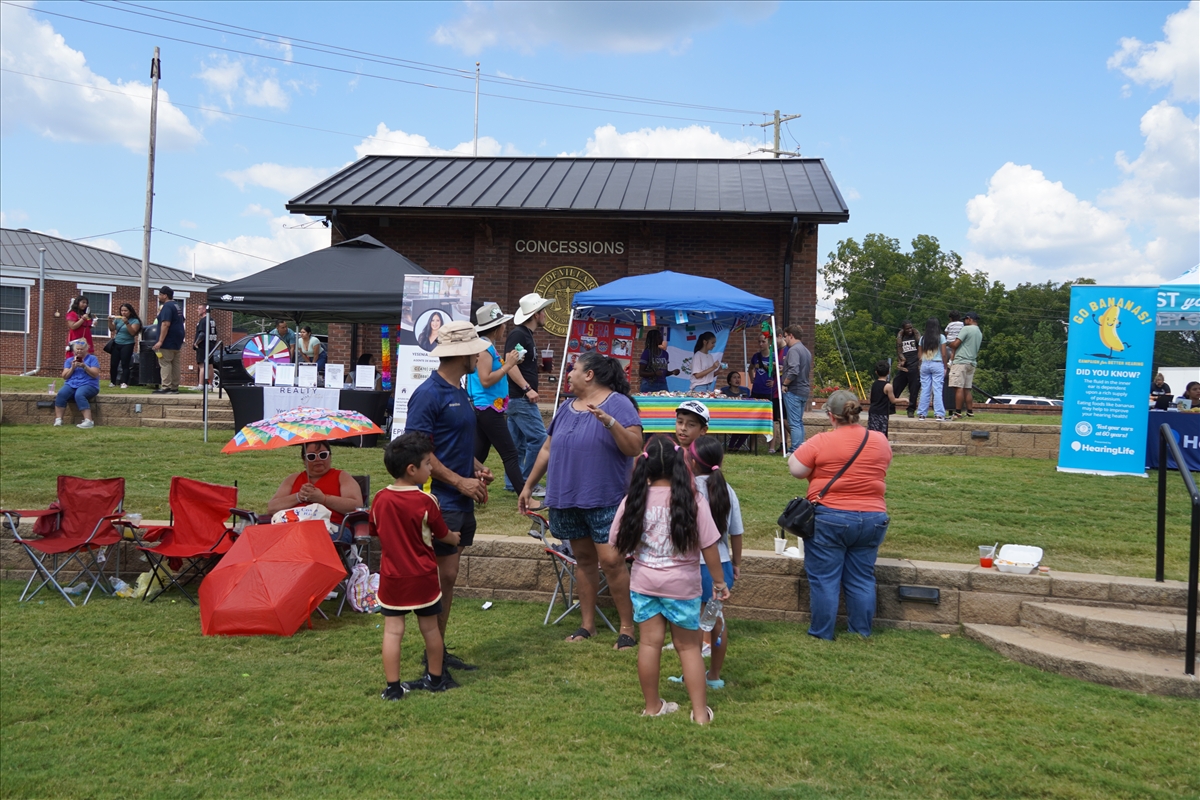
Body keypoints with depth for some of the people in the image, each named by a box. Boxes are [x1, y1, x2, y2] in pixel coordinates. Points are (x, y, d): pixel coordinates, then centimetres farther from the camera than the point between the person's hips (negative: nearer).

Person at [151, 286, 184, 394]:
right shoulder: (176, 306, 17)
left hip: (168, 341, -9)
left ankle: (165, 387, -11)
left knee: (165, 363, -8)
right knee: (175, 364, 9)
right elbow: (181, 322, 23)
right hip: (177, 341, 9)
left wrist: (160, 341, -24)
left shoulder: (167, 306, -13)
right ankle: (174, 387, 11)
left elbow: (166, 324, -22)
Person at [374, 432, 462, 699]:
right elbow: (442, 534, -1)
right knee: (430, 628, 13)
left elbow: (374, 531, 11)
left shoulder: (380, 499, -4)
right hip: (422, 577, -2)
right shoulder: (426, 502, -15)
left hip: (391, 577, 2)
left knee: (392, 631, 4)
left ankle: (392, 687, 5)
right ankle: (436, 678, 28)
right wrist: (455, 538, 21)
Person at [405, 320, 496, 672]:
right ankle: (433, 657, 8)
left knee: (448, 576, 13)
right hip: (441, 501, -9)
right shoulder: (429, 394, -15)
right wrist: (460, 481, -18)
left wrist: (478, 468, 7)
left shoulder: (459, 392, 14)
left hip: (461, 501, 9)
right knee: (443, 576, -3)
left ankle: (439, 651, 23)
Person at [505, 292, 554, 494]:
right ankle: (526, 484, -4)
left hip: (519, 399, 10)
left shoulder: (526, 335, 16)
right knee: (538, 438, -9)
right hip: (521, 399, -10)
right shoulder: (518, 334, -14)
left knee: (517, 443, 12)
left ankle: (512, 483, 17)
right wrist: (527, 389, -24)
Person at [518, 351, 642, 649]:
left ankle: (627, 628, 3)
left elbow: (634, 448, -17)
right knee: (584, 560, 13)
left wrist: (608, 421, -30)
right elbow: (547, 449, 19)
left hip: (604, 500, -6)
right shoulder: (566, 408, 13)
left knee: (611, 561, -9)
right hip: (567, 499, 6)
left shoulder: (618, 404, -7)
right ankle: (587, 625, 22)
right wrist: (528, 486, 20)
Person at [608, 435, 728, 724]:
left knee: (650, 642, 11)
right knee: (688, 646, 11)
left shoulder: (633, 501, -9)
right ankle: (700, 711, 14)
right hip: (683, 586, -1)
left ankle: (652, 706, 23)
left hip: (644, 584, 2)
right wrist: (719, 581, 2)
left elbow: (616, 546, -1)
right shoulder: (693, 502, -15)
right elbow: (709, 547, -11)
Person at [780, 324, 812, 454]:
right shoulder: (806, 351, 16)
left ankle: (795, 451, -5)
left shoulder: (793, 350, -14)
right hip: (804, 391, 9)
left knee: (794, 423, -6)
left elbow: (793, 371, -27)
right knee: (799, 422, 15)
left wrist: (784, 384, -15)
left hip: (793, 391, -9)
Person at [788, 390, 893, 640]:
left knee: (824, 579, 5)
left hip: (829, 519, -4)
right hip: (872, 519, 4)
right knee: (862, 579, 14)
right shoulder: (881, 441, 2)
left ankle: (822, 633, 12)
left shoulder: (821, 442, -13)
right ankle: (862, 633, 21)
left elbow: (795, 469, -10)